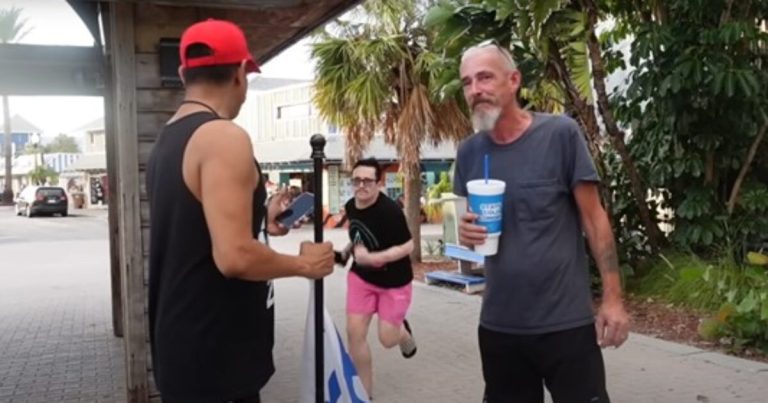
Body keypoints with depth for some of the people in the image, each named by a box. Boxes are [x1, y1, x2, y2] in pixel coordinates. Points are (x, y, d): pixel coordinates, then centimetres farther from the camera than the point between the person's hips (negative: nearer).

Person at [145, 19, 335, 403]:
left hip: (183, 346, 9)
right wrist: (306, 263, -12)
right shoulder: (224, 137, -19)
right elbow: (235, 257, -27)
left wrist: (261, 225, 22)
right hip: (213, 357, -9)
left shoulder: (166, 141, 10)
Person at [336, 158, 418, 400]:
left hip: (394, 281, -5)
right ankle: (365, 393, 14)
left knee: (387, 339, 2)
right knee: (354, 332, -3)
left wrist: (371, 258, -33)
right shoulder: (350, 207, -5)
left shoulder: (389, 210, -27)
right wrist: (345, 253, -2)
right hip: (361, 277, 5)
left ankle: (404, 332, 42)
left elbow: (407, 246, -26)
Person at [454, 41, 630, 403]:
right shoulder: (469, 152, 3)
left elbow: (593, 217, -6)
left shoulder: (560, 134, -9)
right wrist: (467, 231, -9)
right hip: (498, 325, 4)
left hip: (566, 322, -4)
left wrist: (612, 298, -11)